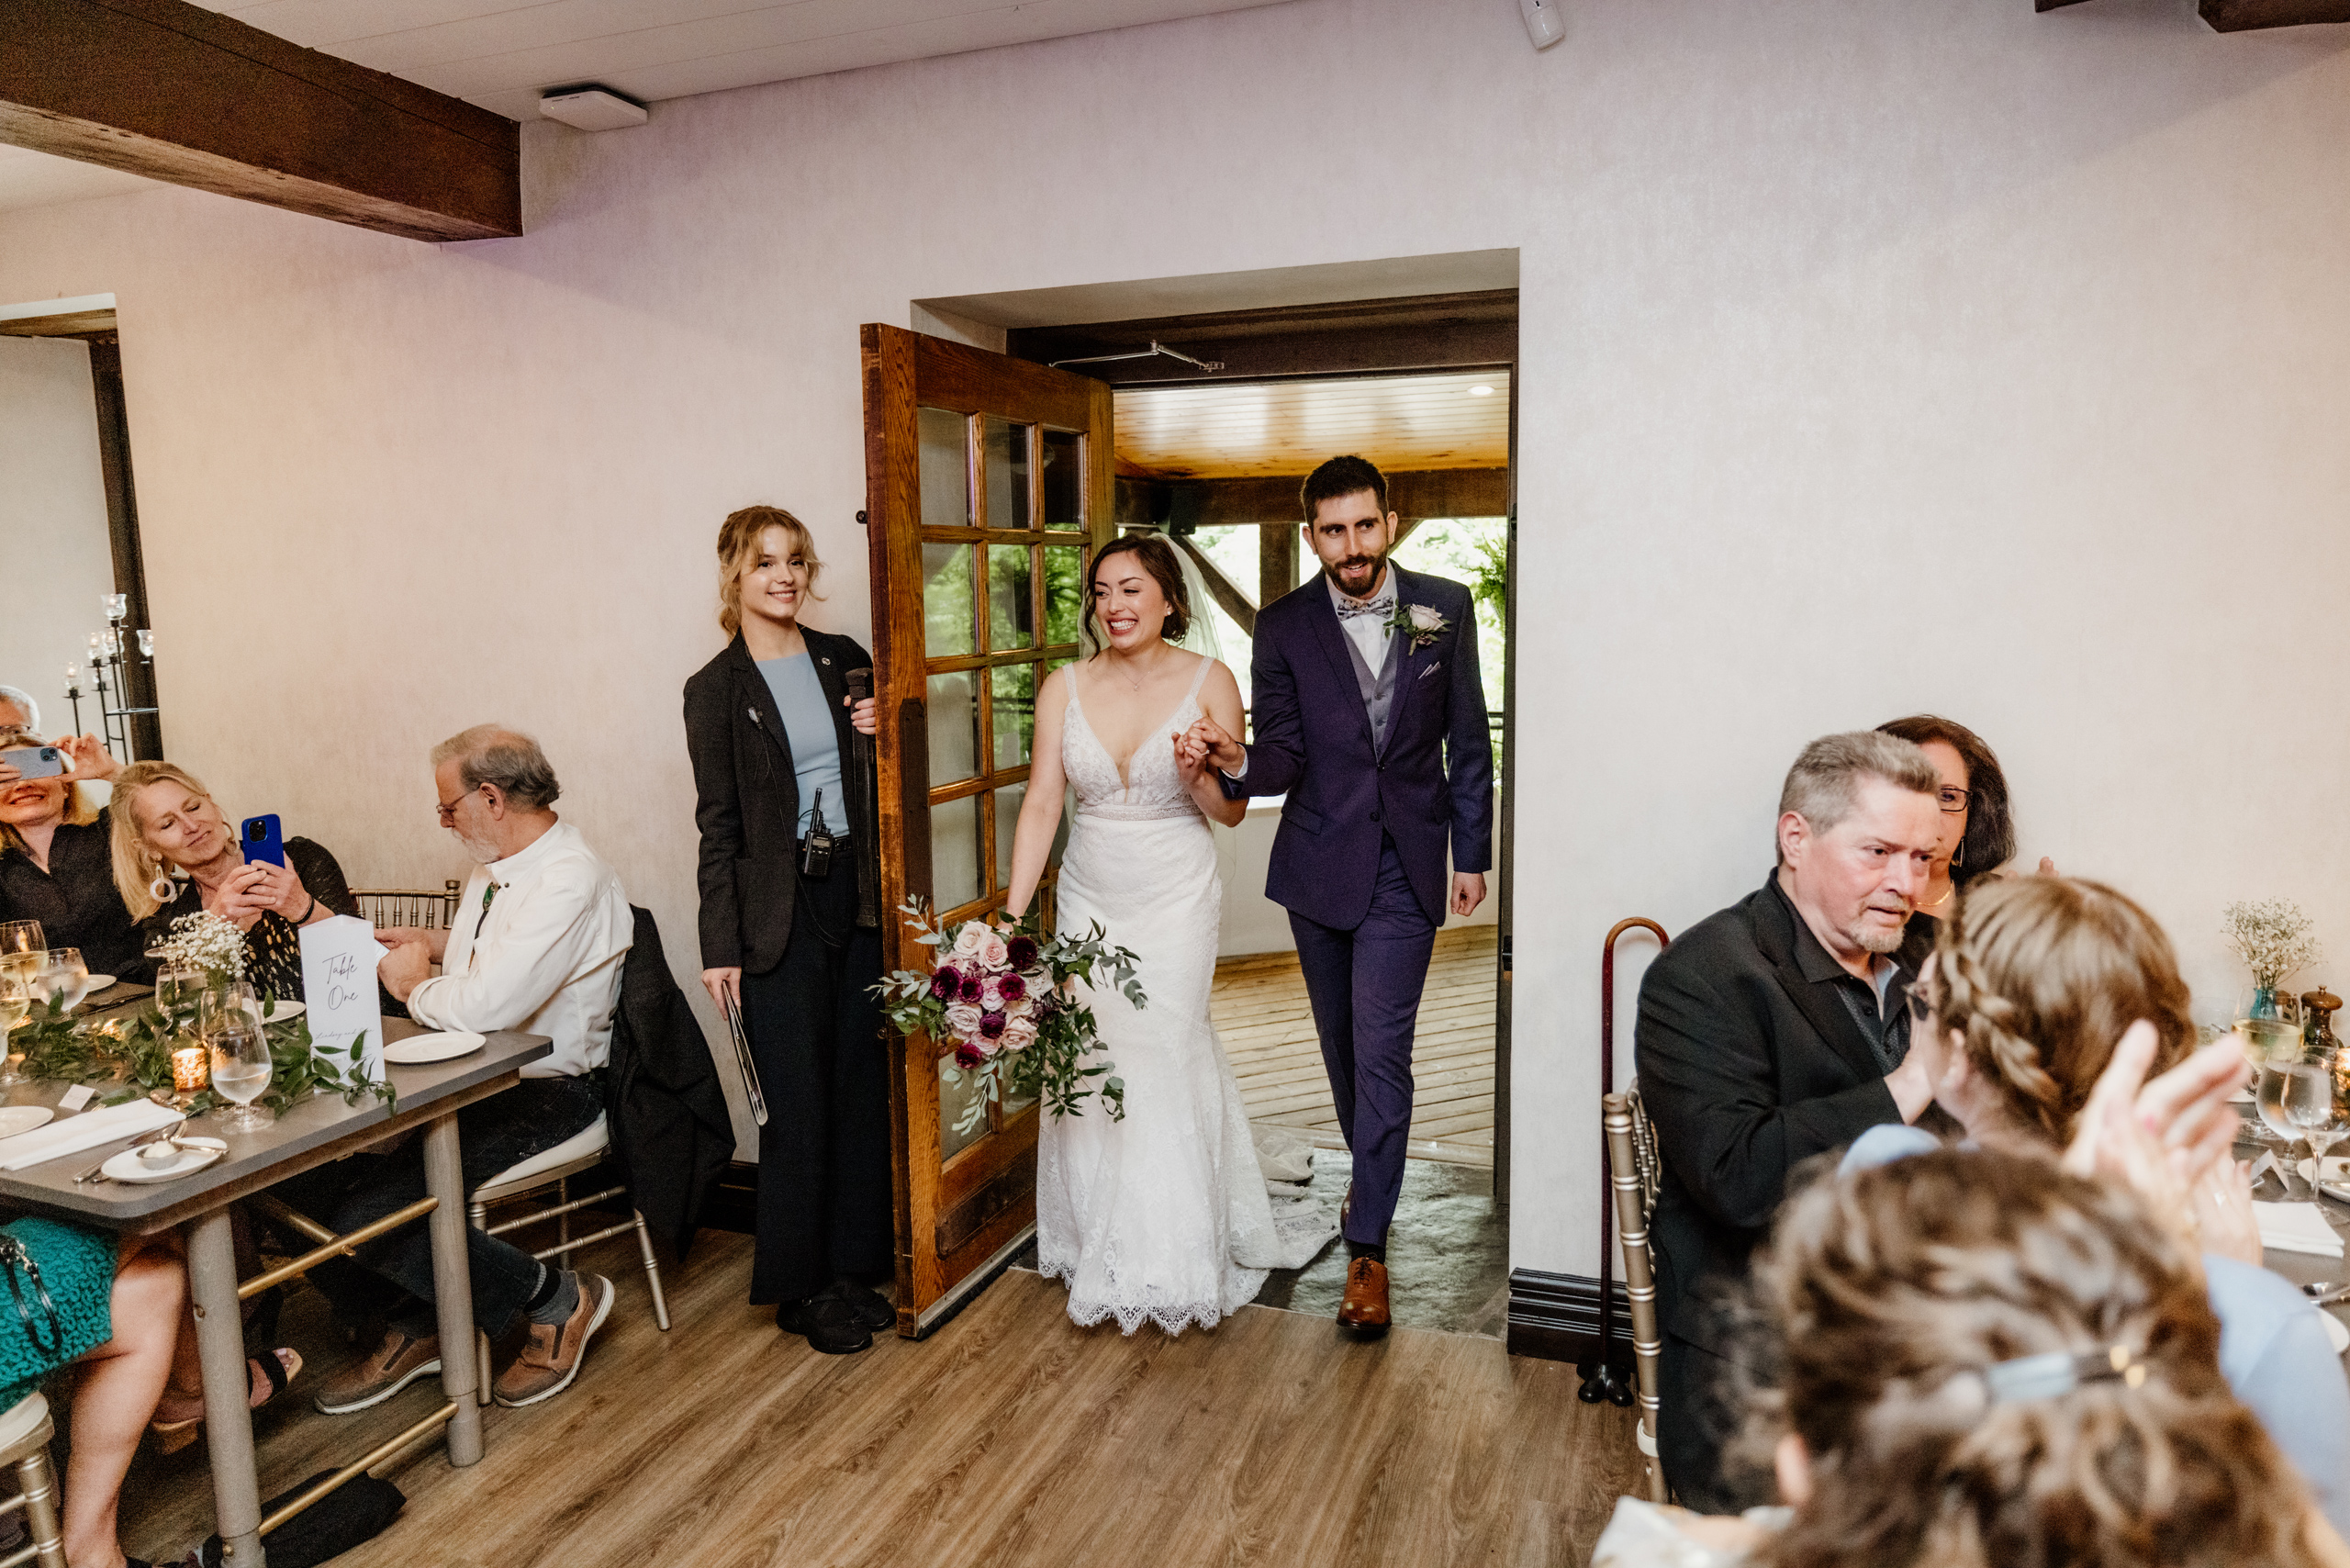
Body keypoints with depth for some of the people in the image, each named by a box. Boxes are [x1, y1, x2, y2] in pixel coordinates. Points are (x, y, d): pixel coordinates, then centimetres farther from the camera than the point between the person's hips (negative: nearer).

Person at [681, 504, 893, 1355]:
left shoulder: (844, 660, 8)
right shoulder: (717, 688, -4)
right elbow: (718, 824, -4)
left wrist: (880, 736, -4)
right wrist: (721, 947, -7)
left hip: (856, 898, 4)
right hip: (780, 913, -4)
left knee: (863, 1083, 10)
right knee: (796, 1101, 1)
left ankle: (854, 1268, 26)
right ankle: (801, 1288, 18)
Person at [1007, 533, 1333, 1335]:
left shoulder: (1209, 681, -5)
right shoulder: (1065, 687, 0)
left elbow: (1232, 810, -2)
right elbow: (1041, 804, -1)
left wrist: (1197, 776, -24)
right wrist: (1013, 916, -7)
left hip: (1175, 901, -2)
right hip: (1089, 901, 3)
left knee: (1162, 1057, -2)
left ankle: (1173, 1262, 19)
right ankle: (1101, 1247, 25)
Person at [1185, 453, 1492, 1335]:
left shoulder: (1445, 608, -2)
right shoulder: (1284, 626, -4)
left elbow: (1468, 741, 4)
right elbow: (1283, 757, -6)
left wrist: (1472, 854, 5)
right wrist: (1238, 763, -29)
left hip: (1406, 866, -1)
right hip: (1320, 865, 2)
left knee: (1381, 1051, -7)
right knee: (1342, 1045, 16)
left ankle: (1368, 1245, 3)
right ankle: (1372, 1177, 40)